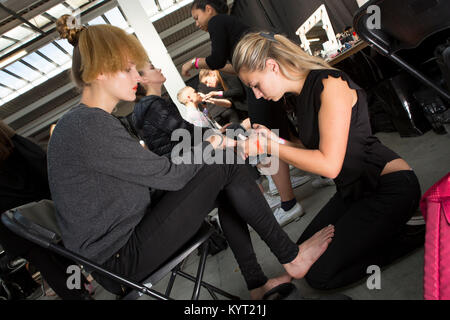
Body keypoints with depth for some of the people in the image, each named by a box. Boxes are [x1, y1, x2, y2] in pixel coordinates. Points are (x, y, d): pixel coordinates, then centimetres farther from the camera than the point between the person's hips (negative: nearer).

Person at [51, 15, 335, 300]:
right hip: (119, 258, -9)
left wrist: (208, 145, 0)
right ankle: (291, 258, 6)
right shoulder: (91, 126, -22)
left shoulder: (81, 122, 11)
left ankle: (257, 284, 13)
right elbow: (170, 175, -19)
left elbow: (154, 171, 8)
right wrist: (210, 145, -1)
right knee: (226, 166, -11)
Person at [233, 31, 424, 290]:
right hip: (354, 190, 9)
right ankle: (387, 228, 18)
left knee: (320, 274, -8)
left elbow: (329, 165, -26)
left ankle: (411, 234, 3)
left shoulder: (330, 84, -21)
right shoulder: (300, 93, 6)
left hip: (390, 187, -9)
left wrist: (269, 147, -20)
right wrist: (276, 140, -5)